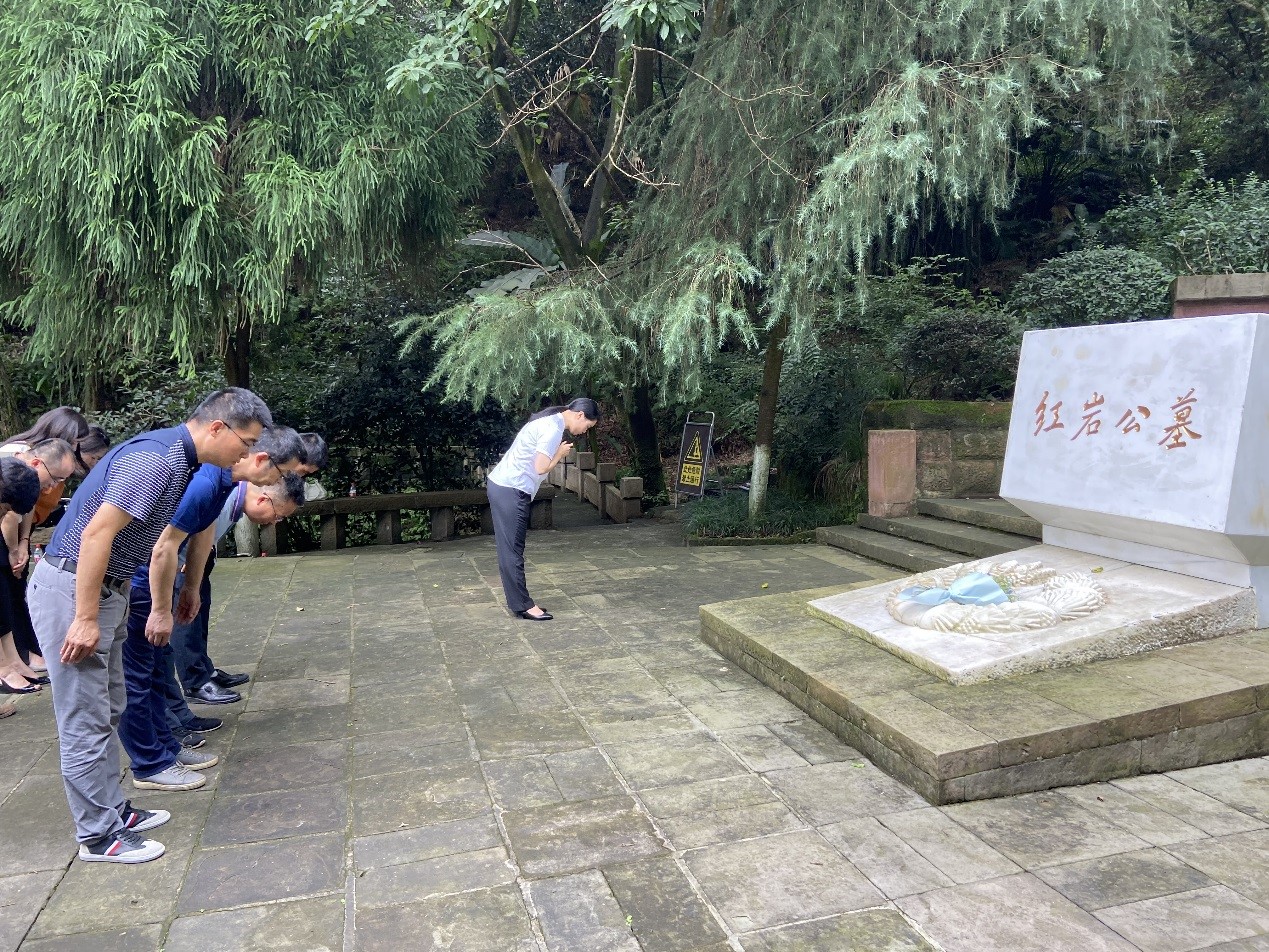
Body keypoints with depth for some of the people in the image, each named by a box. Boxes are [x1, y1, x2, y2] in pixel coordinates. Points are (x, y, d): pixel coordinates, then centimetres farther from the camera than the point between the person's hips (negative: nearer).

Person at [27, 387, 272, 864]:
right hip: (70, 590, -10)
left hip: (106, 589, 10)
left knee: (107, 711, 17)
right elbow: (96, 533, -27)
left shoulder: (176, 458, 8)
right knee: (85, 721, 0)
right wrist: (86, 619, -25)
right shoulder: (155, 459, -23)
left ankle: (113, 810, 29)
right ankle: (98, 836, 11)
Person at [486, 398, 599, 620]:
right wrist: (560, 454, -4)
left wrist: (558, 452, 5)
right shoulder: (553, 429, -16)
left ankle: (520, 602, 19)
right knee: (512, 550, -3)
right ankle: (523, 605, 3)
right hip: (510, 491, -10)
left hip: (504, 486, 10)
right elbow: (541, 468, -19)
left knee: (511, 549, 13)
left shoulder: (551, 421, 15)